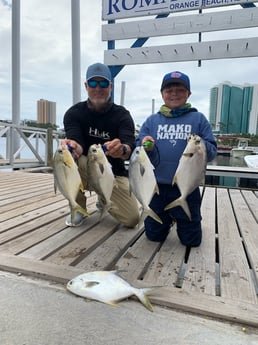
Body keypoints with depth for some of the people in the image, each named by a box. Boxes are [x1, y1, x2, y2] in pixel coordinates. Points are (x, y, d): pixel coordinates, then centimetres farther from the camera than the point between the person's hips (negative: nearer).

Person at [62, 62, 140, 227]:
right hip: (86, 169, 0)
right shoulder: (74, 113, -9)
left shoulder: (122, 115, -12)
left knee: (132, 219, -13)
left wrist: (122, 150, -54)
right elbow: (77, 145, -24)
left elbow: (130, 148, -29)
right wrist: (73, 147, -50)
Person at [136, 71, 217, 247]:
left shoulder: (198, 119, 2)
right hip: (157, 187, 2)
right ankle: (168, 219, 44)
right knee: (154, 235, 13)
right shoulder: (152, 120, 6)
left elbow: (212, 151, -2)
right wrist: (145, 147, -19)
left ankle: (181, 220, 40)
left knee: (192, 240, 10)